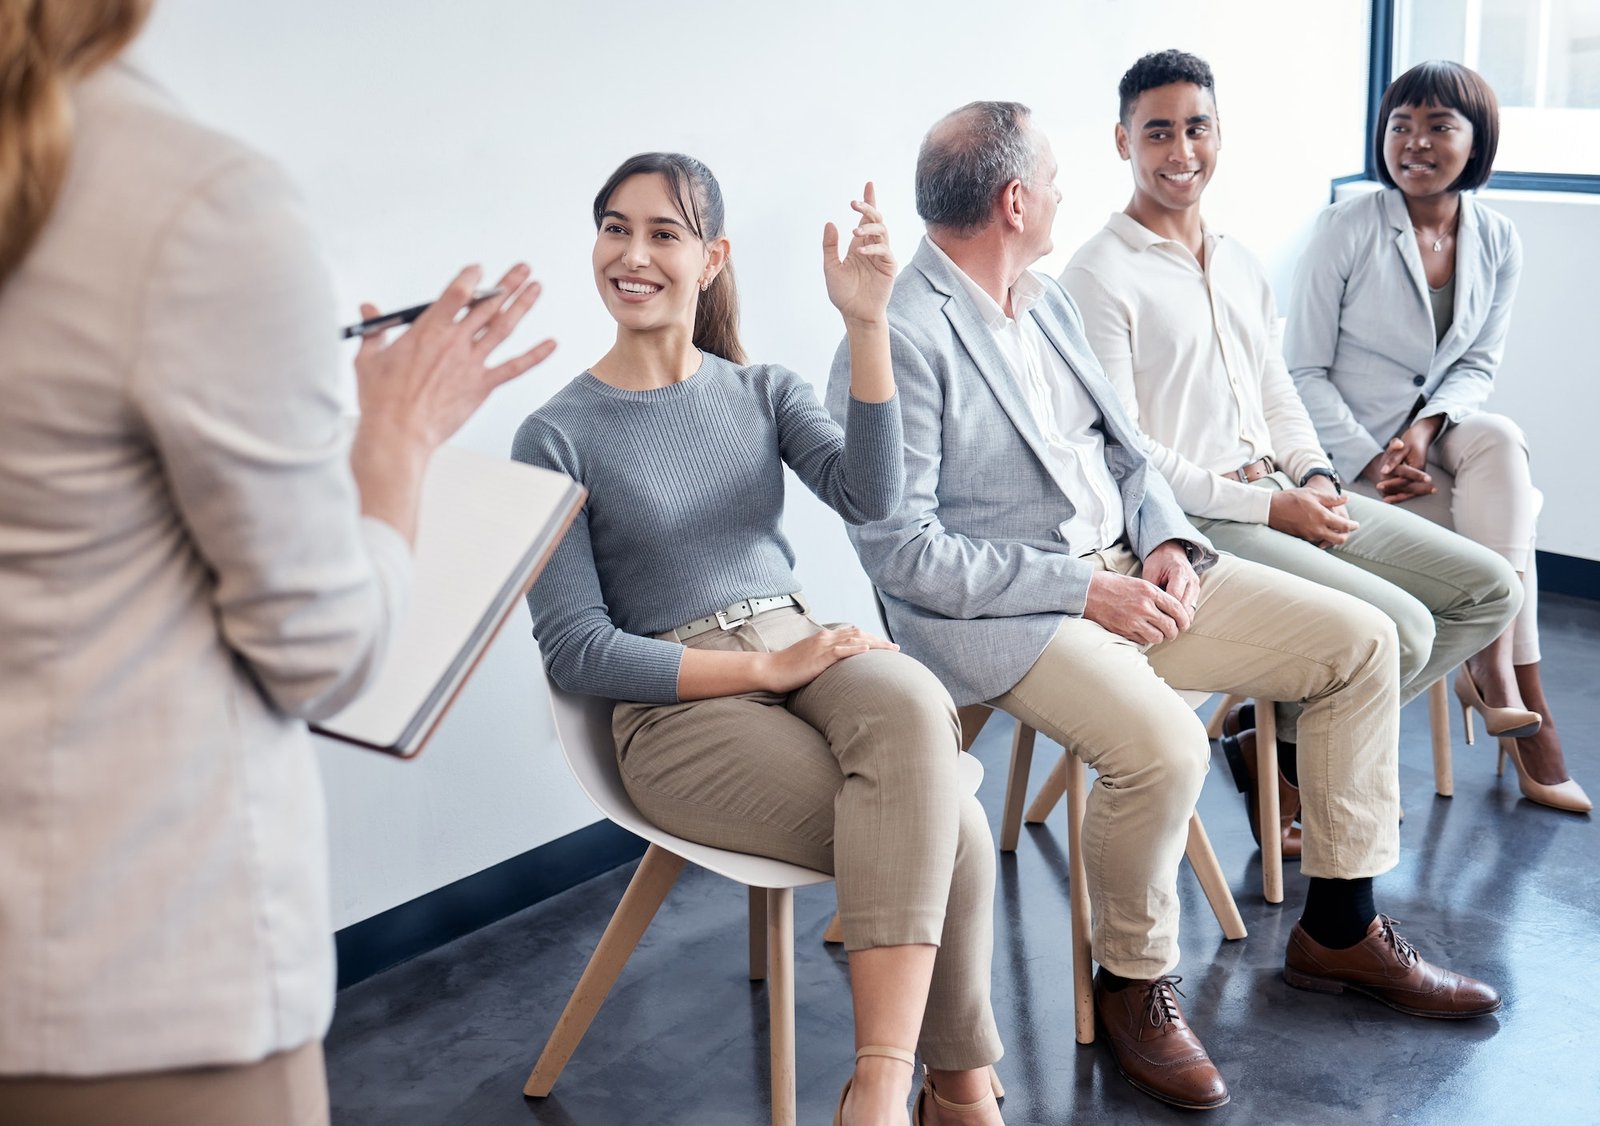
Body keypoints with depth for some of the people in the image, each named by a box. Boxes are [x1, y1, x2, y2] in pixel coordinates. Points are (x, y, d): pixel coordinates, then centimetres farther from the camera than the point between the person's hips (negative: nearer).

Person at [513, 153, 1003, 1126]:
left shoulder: (764, 392, 12)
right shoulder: (558, 437, -1)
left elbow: (870, 496, -8)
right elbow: (577, 652, -6)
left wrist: (867, 323, -18)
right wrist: (761, 667, -14)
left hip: (806, 655, 4)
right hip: (679, 710, -4)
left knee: (912, 701, -34)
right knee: (949, 830, -28)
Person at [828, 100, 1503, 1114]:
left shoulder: (1047, 300, 12)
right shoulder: (899, 340, -16)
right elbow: (899, 547, -20)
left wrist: (1164, 540, -3)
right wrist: (1082, 589, -19)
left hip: (1126, 570, 9)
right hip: (1000, 614, -9)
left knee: (1360, 641, 3)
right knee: (1164, 745, -34)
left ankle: (1341, 929, 15)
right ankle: (1134, 985, -5)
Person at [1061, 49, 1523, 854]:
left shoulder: (1239, 265, 18)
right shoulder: (1099, 277, -9)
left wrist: (1315, 475, -1)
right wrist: (1264, 506, -16)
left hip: (1282, 494, 9)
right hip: (1192, 523, -8)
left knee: (1490, 589, 2)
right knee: (1399, 627, -23)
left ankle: (1293, 735, 6)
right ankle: (1278, 752, 5)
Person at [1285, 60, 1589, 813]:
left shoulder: (1497, 242, 1)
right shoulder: (1347, 229, -11)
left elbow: (1479, 364, 6)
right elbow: (1304, 370, -10)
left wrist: (1426, 427, -16)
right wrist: (1371, 460, -20)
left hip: (1440, 434, 4)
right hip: (1351, 449, -4)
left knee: (1500, 441, -30)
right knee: (1509, 526, -24)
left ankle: (1490, 668, -25)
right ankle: (1523, 703, -12)